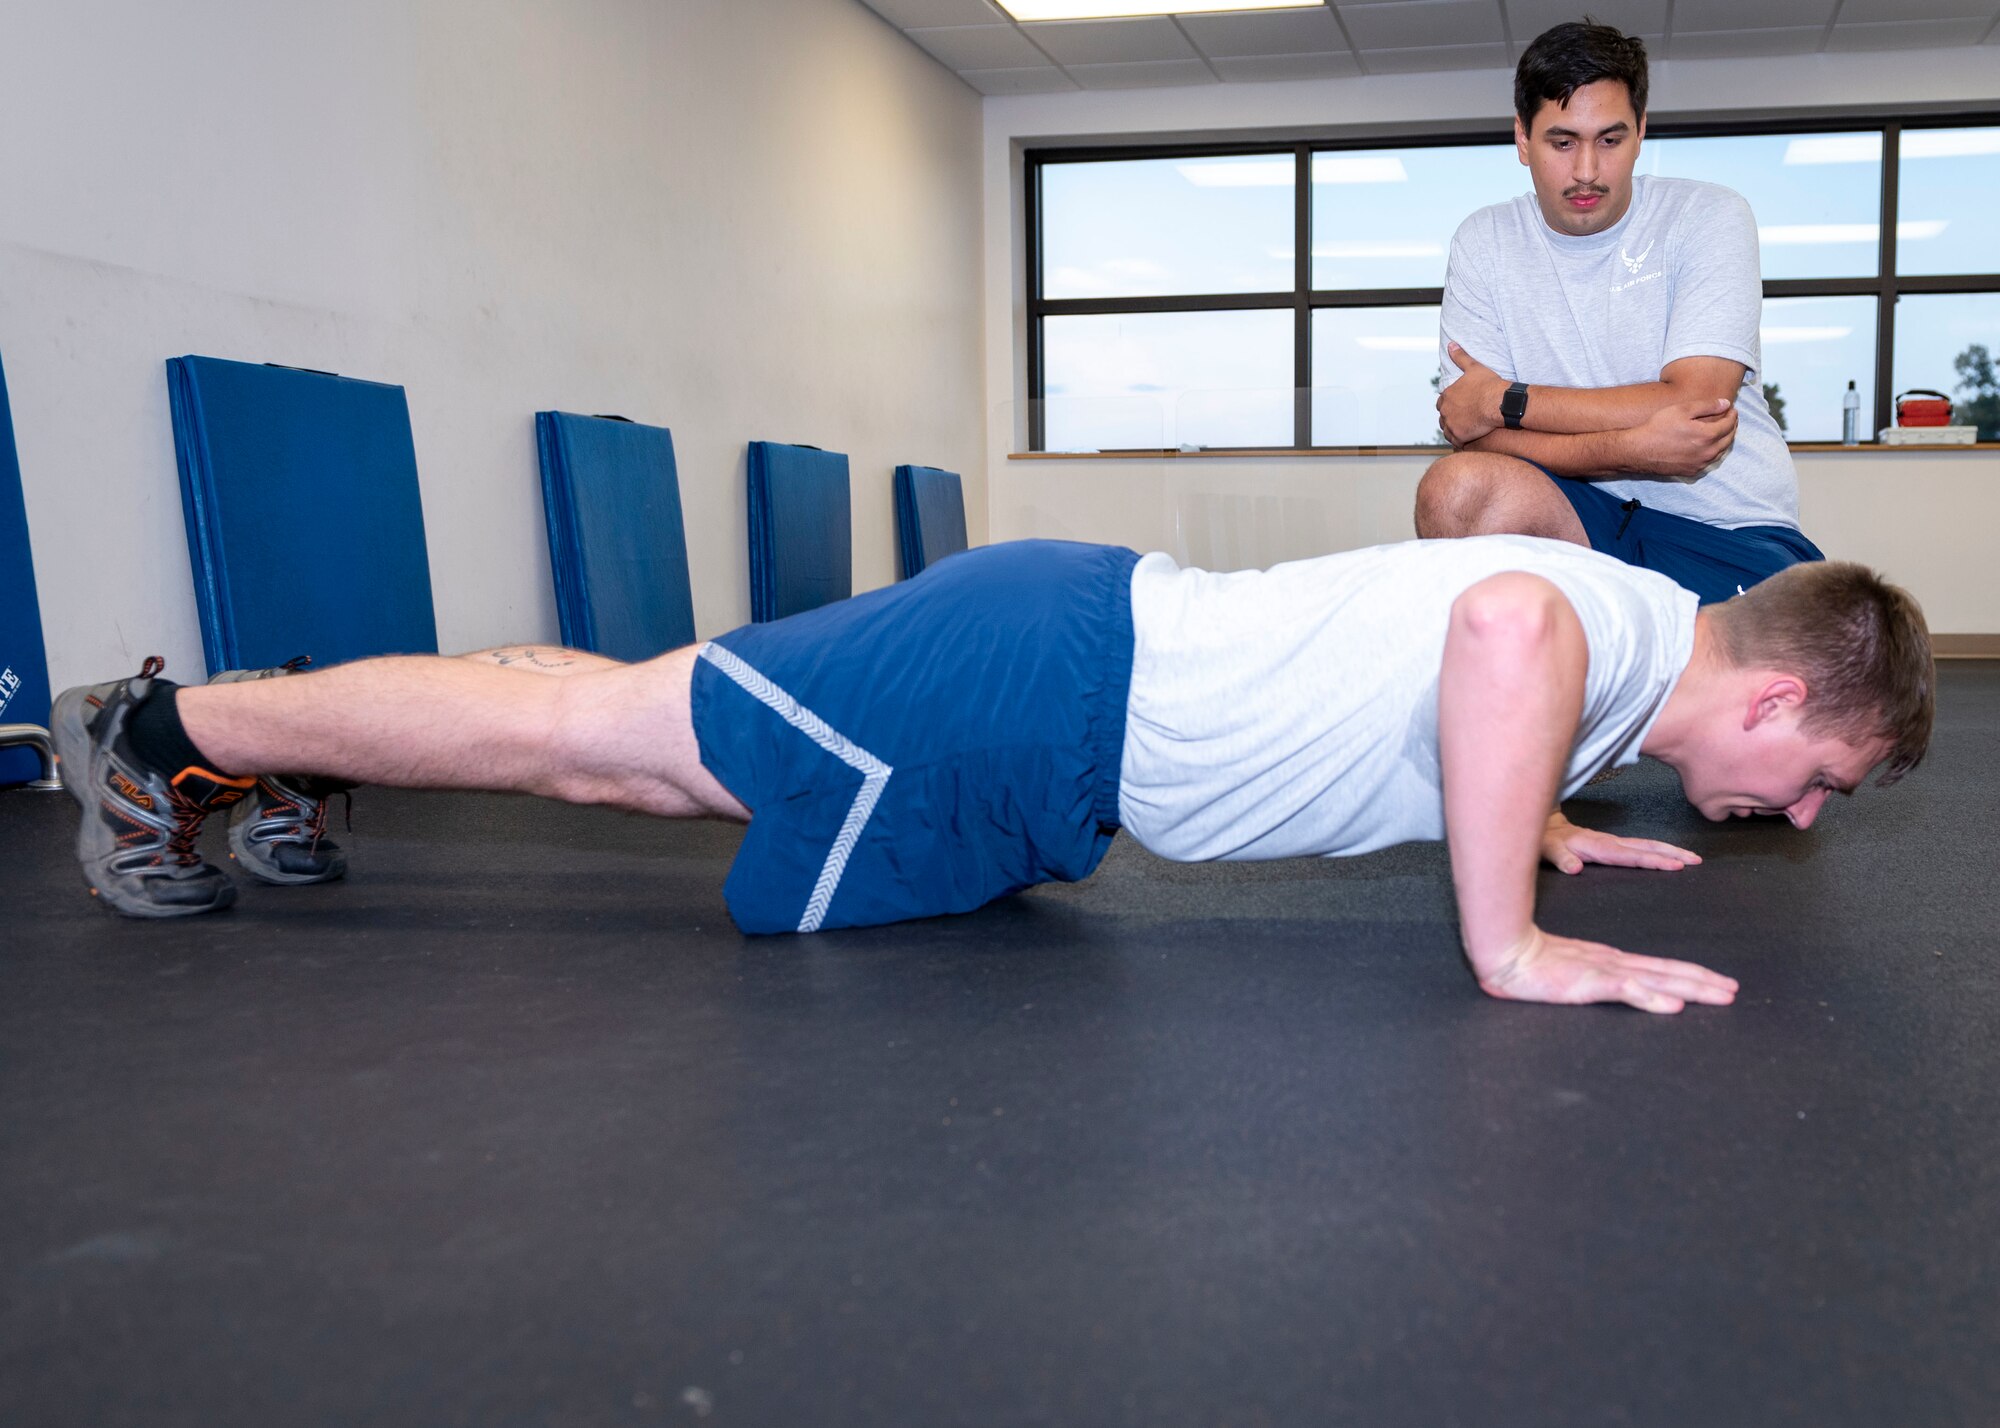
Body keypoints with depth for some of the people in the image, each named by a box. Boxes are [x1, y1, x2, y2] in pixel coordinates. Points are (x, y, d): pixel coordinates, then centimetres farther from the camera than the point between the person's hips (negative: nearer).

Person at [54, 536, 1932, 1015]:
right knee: (578, 735, 1)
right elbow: (1503, 619, -43)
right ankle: (167, 726, 15)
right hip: (1044, 685, -8)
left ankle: (281, 749, 30)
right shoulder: (1629, 633, -17)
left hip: (1079, 660, 8)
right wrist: (1507, 941, -34)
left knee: (616, 749, 16)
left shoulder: (1617, 620, 12)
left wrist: (1537, 817, 24)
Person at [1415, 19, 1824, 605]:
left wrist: (1506, 400, -12)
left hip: (1725, 527, -1)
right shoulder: (1484, 244, 3)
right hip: (1579, 513, 2)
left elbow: (1693, 401, -14)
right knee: (1456, 488, -30)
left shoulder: (1709, 217, -2)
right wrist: (1629, 448, -24)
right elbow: (1472, 436, -8)